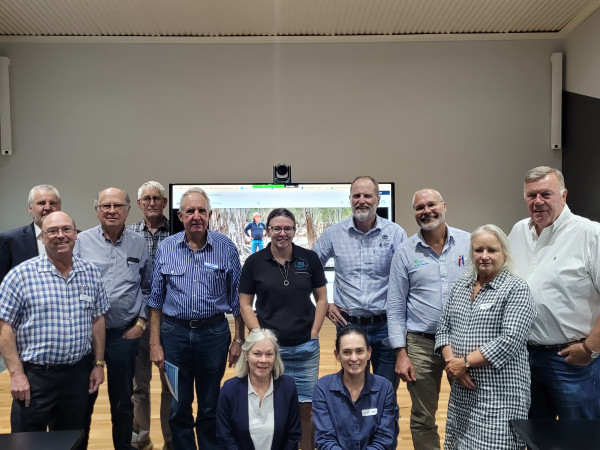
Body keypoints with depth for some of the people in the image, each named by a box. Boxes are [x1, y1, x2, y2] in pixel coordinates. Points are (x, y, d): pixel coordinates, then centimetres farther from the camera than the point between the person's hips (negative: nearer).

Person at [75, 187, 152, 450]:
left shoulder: (139, 244, 3)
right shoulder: (82, 241, -1)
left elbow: (147, 287, 9)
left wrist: (141, 322, 1)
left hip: (124, 334, 1)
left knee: (122, 400, 12)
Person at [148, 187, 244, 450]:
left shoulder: (226, 248, -5)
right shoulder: (166, 248, -1)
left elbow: (237, 299, 1)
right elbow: (156, 300, 4)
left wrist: (238, 340, 0)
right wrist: (155, 343, 1)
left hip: (214, 333, -1)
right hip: (174, 332, 1)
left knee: (210, 408, 13)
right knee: (178, 408, 13)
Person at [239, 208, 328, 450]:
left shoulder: (309, 258, -3)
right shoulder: (254, 262, -5)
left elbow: (321, 298, 4)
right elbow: (245, 304, 0)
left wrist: (314, 334, -3)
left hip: (306, 348, 1)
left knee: (306, 408, 11)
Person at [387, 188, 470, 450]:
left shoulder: (469, 243, -1)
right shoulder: (405, 252, -1)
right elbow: (395, 308, 1)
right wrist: (401, 353, -4)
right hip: (421, 344, 0)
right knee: (422, 419, 12)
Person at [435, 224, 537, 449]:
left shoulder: (517, 289, -9)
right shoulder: (460, 285, 9)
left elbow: (509, 341, -18)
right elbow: (443, 328, 8)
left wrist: (465, 362, -16)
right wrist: (451, 362, -8)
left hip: (500, 393, -6)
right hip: (461, 389, 6)